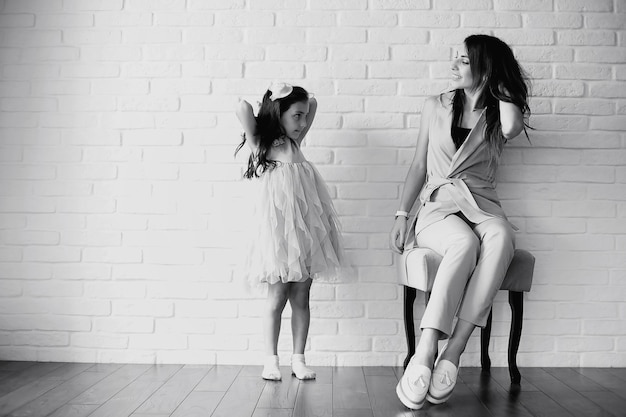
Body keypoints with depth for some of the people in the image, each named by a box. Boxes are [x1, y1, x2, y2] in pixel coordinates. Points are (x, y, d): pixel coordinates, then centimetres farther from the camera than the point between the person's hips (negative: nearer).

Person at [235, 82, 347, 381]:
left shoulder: (294, 144, 13)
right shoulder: (262, 146, -2)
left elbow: (313, 104, 23)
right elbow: (243, 109, -15)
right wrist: (273, 102, 1)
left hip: (305, 229, 5)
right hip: (278, 231, -5)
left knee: (301, 298, 9)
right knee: (277, 297, 2)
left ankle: (298, 359, 18)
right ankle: (271, 360, 15)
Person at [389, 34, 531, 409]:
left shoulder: (498, 115, 11)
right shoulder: (437, 106, 14)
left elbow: (513, 127, -16)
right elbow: (419, 165, 14)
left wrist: (500, 84, 4)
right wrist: (402, 215, 4)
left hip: (482, 205, 1)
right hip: (438, 206, 0)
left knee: (500, 237, -37)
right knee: (465, 242, -37)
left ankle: (453, 352, -39)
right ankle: (425, 355, -41)